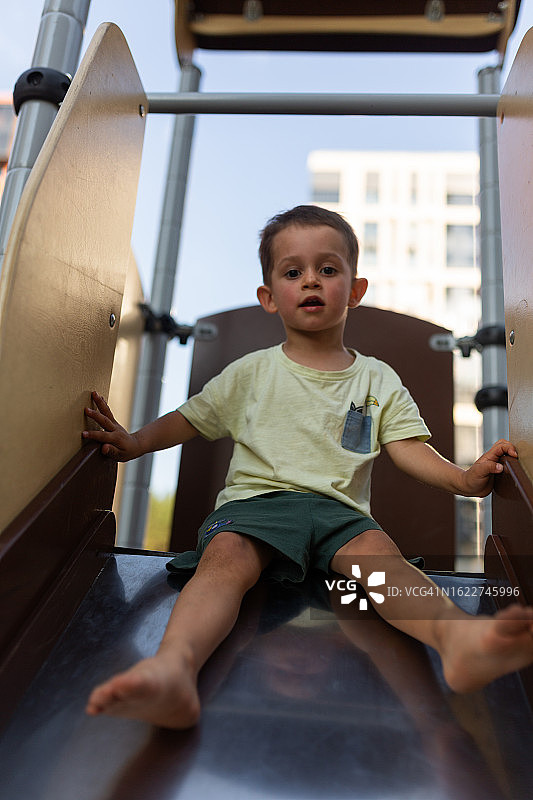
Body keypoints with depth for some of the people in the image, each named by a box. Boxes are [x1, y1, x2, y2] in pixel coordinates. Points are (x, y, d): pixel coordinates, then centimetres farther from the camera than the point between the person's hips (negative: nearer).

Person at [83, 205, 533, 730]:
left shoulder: (378, 380, 17)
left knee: (381, 552, -30)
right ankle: (174, 666, -53)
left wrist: (462, 478, -9)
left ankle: (456, 635, -53)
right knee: (224, 556, -31)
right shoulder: (250, 374, 15)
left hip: (339, 509, 1)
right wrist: (134, 443, 2)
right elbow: (190, 420, 18)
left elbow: (408, 447, 10)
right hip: (255, 500, 0)